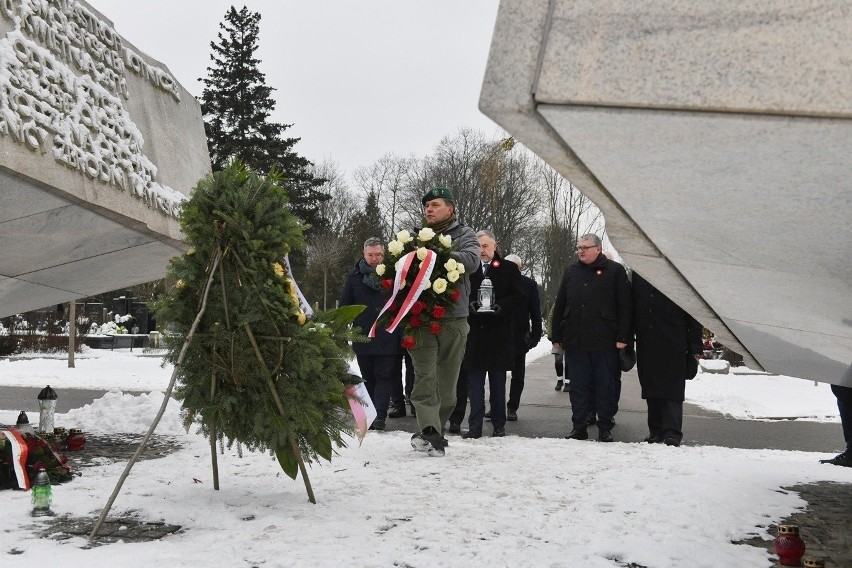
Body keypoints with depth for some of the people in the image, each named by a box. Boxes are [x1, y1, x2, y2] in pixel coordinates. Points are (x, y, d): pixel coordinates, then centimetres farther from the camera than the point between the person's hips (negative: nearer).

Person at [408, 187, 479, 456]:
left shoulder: (463, 234, 9)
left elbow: (472, 259, -12)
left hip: (453, 317, 0)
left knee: (447, 381, 7)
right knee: (425, 377, -13)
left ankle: (432, 432, 20)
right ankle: (431, 433, -20)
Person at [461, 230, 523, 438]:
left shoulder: (509, 269, 5)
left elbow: (518, 296, 1)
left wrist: (501, 306, -15)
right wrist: (470, 305, -12)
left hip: (499, 333, -1)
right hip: (474, 333, 1)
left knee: (498, 382, 7)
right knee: (475, 381, 2)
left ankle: (499, 425, 14)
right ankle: (475, 426, 6)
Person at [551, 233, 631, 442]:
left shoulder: (615, 271, 3)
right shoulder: (571, 271, 14)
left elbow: (625, 306, -2)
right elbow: (560, 305, 15)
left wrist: (622, 337, -9)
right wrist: (557, 337, 10)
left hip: (605, 341, -3)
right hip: (575, 341, 3)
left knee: (606, 386, 4)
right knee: (578, 386, 7)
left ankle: (605, 428, 12)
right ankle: (579, 427, 14)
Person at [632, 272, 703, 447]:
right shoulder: (638, 273, 9)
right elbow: (633, 308, 13)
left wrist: (695, 346, -6)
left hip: (673, 343, -4)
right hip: (646, 344, 4)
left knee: (673, 388, -3)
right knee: (650, 388, 8)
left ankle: (672, 432, -1)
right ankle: (656, 430, 16)